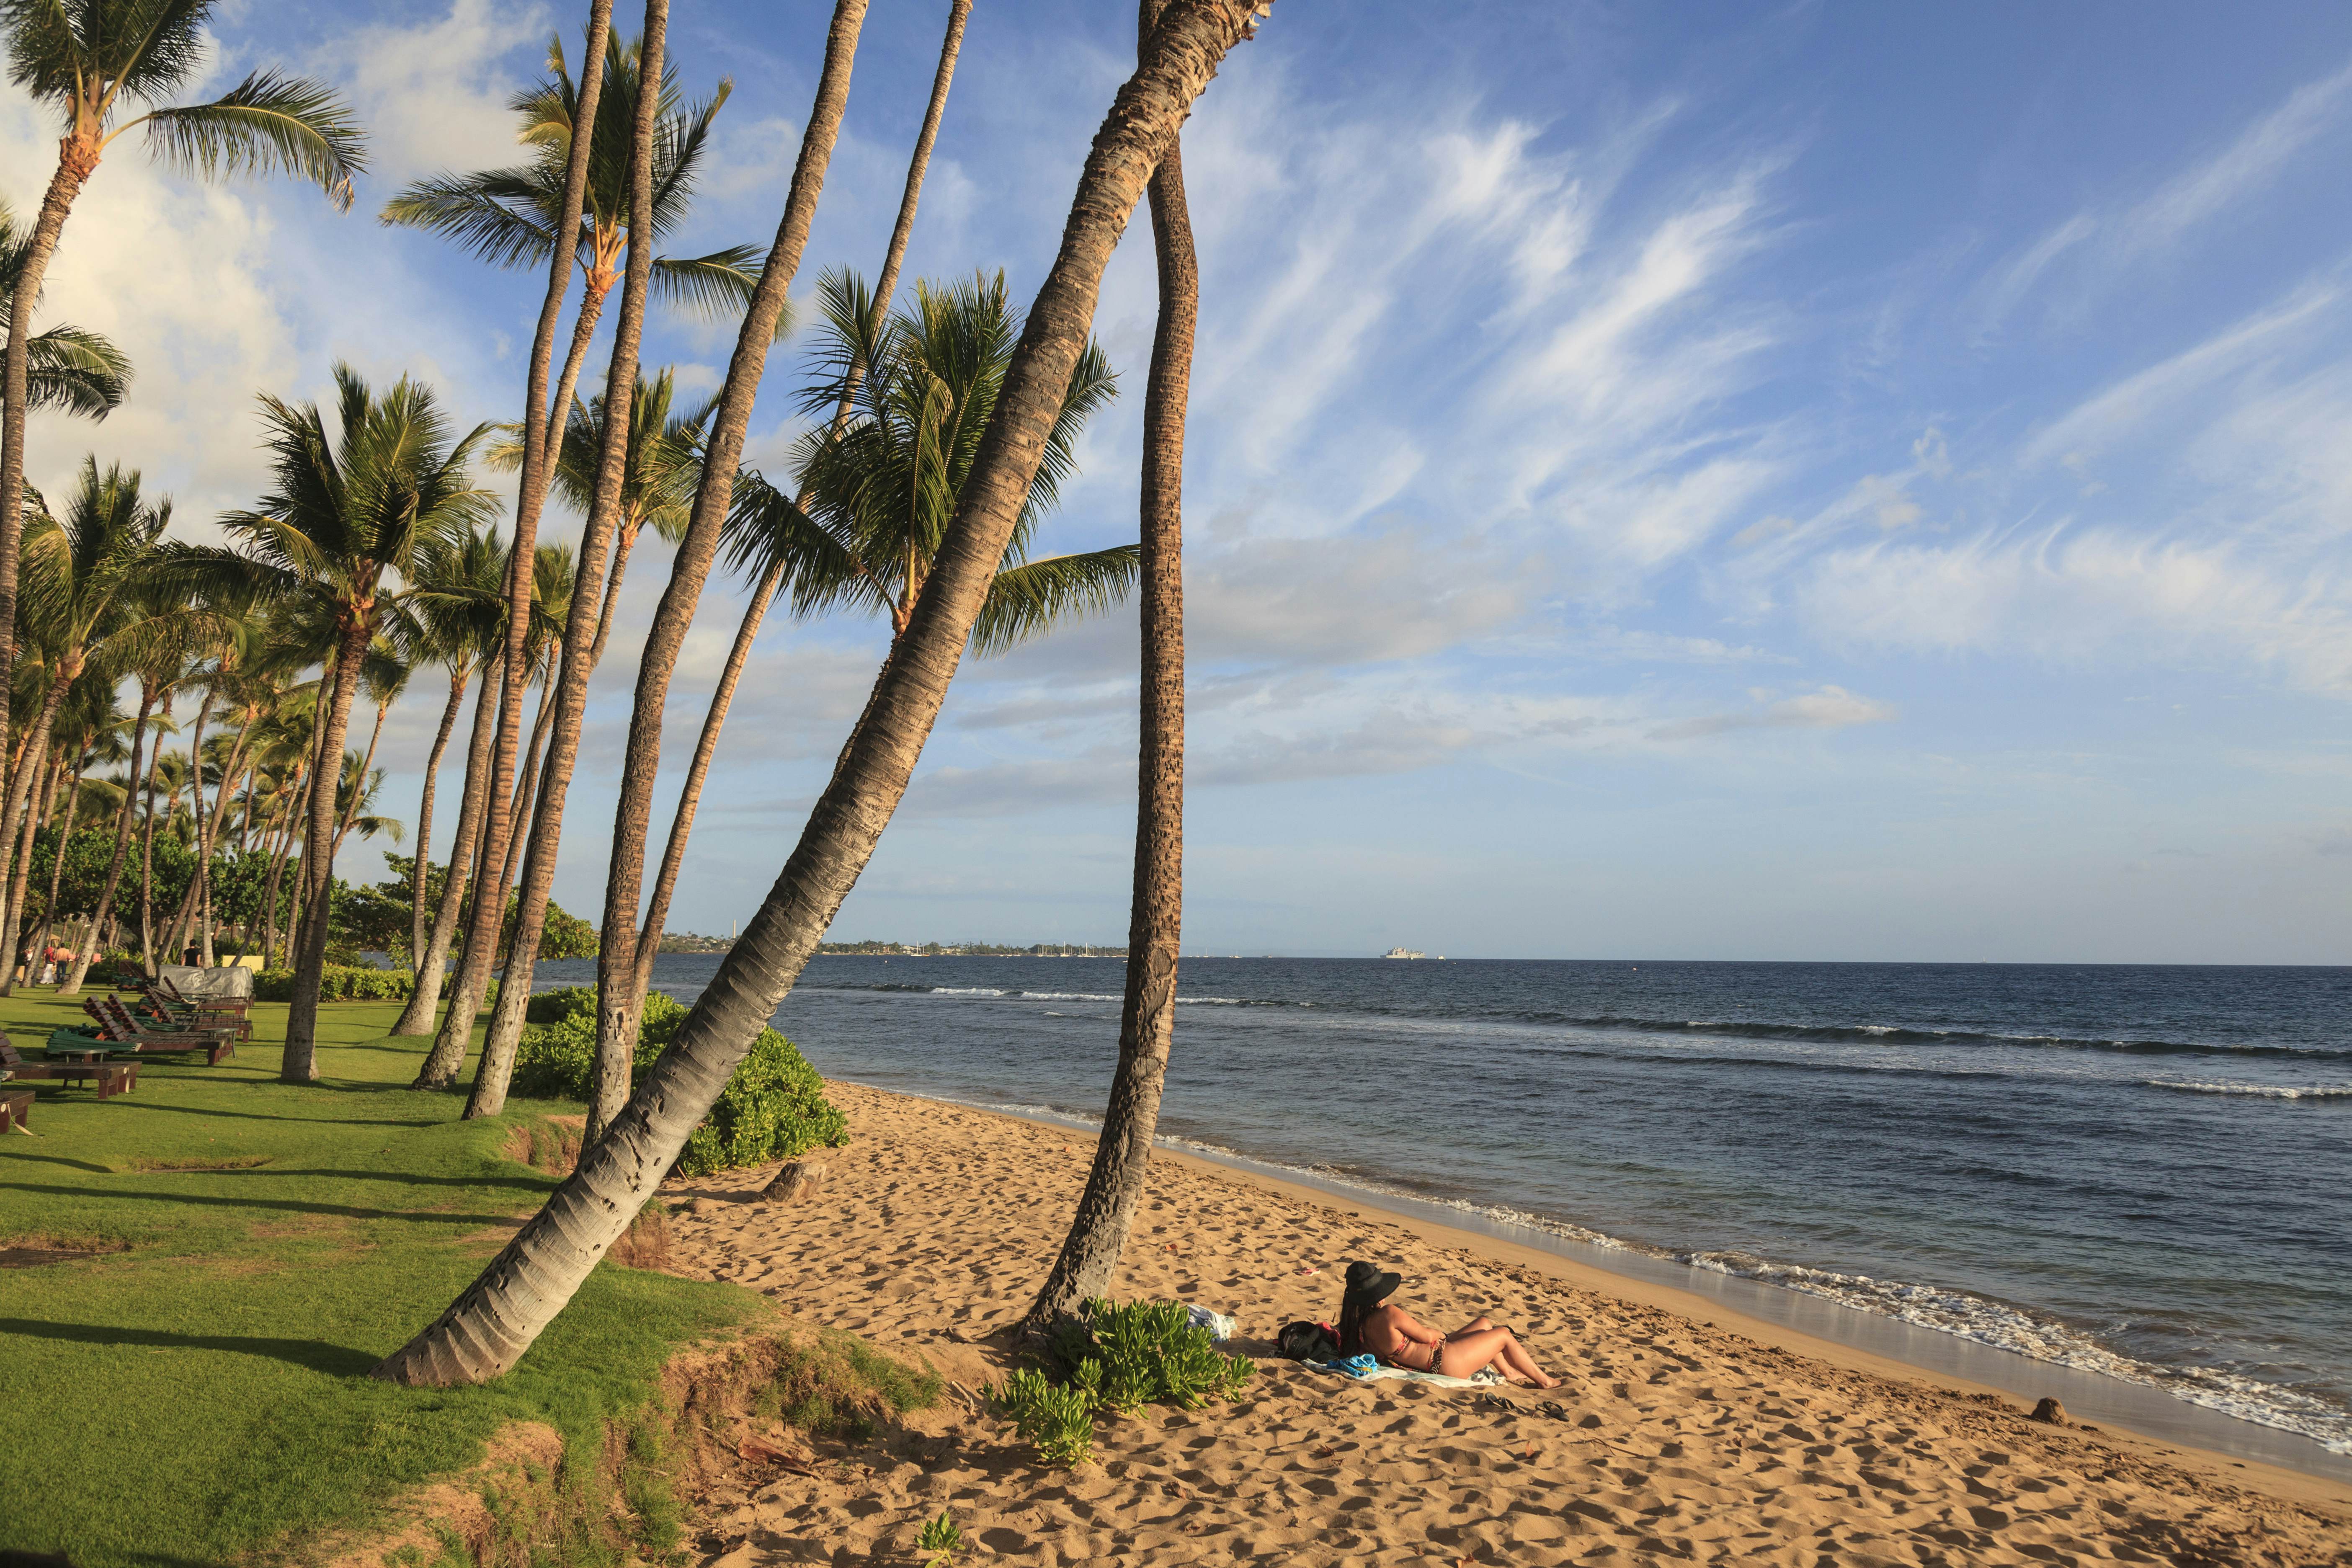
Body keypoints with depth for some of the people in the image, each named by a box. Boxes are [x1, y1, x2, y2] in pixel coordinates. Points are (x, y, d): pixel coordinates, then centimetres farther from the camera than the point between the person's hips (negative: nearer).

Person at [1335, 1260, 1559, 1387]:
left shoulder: (1359, 1325, -7)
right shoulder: (1388, 1314, -32)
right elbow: (1425, 1336, -19)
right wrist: (1441, 1334, 1)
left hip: (1438, 1360, 10)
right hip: (1447, 1362, -10)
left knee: (1483, 1323, 26)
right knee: (1504, 1335, 9)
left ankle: (1508, 1372, 43)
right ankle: (1543, 1381, 27)